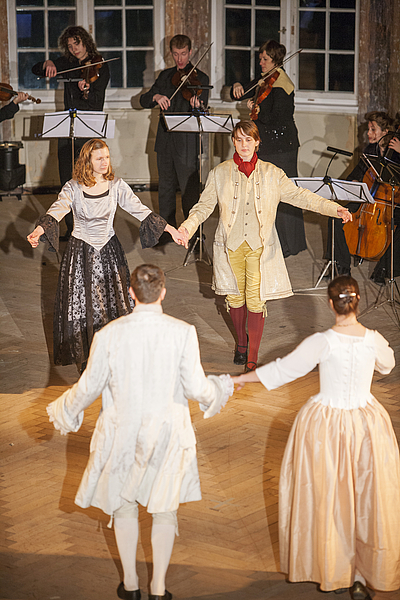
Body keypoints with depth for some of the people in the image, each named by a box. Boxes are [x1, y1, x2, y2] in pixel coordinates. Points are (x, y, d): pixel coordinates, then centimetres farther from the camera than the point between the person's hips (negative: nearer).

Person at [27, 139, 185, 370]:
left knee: (115, 303, 0)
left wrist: (171, 230, -7)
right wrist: (38, 231, -40)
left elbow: (140, 210, -1)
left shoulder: (116, 186, 0)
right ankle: (86, 359, 15)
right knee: (81, 305, 1)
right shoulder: (73, 188, -6)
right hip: (80, 253, -1)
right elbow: (57, 210, -20)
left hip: (109, 251, 1)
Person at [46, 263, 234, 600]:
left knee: (123, 503, 20)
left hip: (122, 430, 0)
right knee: (164, 508, 16)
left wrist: (63, 409, 14)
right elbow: (196, 388, -11)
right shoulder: (183, 332, -16)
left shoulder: (109, 334, -15)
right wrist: (221, 389, 12)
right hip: (168, 430, 0)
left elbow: (90, 387, -6)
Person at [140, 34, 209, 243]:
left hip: (187, 142, -5)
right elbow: (143, 101, 8)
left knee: (189, 189, -7)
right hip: (165, 140, 5)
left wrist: (197, 106, -34)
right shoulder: (165, 76, 14)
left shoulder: (199, 78, -1)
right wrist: (155, 96, -14)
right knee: (166, 186, 13)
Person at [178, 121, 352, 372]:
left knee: (256, 301, -5)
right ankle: (242, 341, 38)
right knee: (235, 297, 10)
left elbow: (299, 196, 2)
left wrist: (334, 209, -6)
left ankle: (252, 359, 5)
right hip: (231, 245, 1)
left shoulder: (272, 174, 2)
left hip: (260, 246, -1)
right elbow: (205, 205, 1)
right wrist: (188, 225, -18)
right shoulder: (220, 173, 2)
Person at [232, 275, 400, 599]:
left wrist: (242, 378, 3)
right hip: (366, 423, 2)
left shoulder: (322, 343, -18)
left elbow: (282, 369, -10)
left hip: (326, 425, -2)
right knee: (367, 498, 12)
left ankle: (331, 567, 27)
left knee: (326, 498, 14)